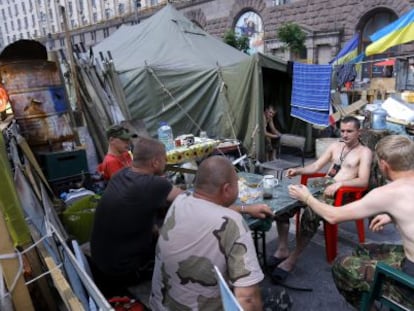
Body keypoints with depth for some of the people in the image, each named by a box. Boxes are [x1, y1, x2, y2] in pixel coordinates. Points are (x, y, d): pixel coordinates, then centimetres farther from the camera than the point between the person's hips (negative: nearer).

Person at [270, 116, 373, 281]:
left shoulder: (365, 152, 2)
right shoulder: (335, 146, 21)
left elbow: (363, 181, -11)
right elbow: (316, 166, 17)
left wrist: (339, 183, -28)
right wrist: (298, 170, -2)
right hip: (321, 185, 6)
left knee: (310, 214, -36)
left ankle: (293, 258, -21)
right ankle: (282, 249, -12)